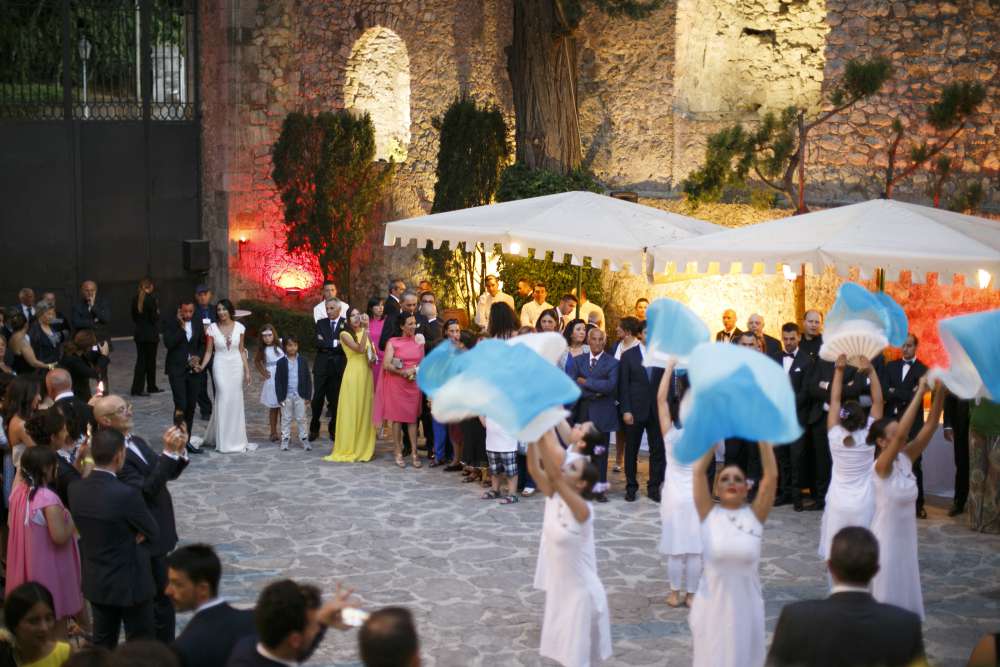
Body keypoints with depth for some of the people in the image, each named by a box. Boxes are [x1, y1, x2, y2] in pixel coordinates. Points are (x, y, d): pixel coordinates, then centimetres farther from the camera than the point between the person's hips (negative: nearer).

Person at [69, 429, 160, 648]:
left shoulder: (75, 490, -7)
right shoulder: (126, 494, -27)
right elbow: (153, 532, -13)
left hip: (95, 581, 6)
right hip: (130, 582, -6)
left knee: (102, 644, 19)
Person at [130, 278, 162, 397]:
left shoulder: (135, 299, 4)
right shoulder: (151, 299, -15)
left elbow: (134, 317, 9)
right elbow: (154, 318, -15)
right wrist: (157, 313, 3)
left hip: (139, 333, 6)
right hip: (151, 334, -5)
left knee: (140, 360, 7)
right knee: (151, 360, 6)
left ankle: (137, 388, 2)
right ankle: (151, 387, 15)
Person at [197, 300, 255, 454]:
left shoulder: (239, 327, 1)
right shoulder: (212, 328, -4)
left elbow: (242, 351, 6)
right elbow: (209, 351, -2)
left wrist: (247, 371, 3)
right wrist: (202, 366, -18)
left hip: (236, 366, 2)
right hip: (220, 367, -2)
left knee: (236, 401, 5)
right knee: (224, 400, -6)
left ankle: (236, 439, 17)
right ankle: (223, 441, 5)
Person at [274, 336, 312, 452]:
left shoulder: (303, 361, 1)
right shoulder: (281, 362, -3)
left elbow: (308, 379, 3)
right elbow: (278, 381, -2)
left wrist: (307, 395, -1)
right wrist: (280, 397, -7)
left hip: (300, 395, 1)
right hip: (286, 395, -1)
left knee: (301, 418, 6)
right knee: (286, 419, 7)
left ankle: (304, 439, 13)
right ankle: (285, 440, 13)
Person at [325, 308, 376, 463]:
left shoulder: (365, 333, 11)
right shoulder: (345, 334, -5)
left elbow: (371, 351, 20)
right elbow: (359, 349, -19)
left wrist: (373, 358, -2)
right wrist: (366, 329, -23)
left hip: (367, 375, 5)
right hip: (353, 374, -5)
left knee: (365, 411, 7)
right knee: (351, 411, -3)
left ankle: (364, 448, 14)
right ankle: (348, 449, 3)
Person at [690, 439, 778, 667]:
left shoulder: (755, 515, -2)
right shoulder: (709, 514, -4)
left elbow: (771, 475, -12)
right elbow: (698, 470, -12)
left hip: (746, 604, 1)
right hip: (713, 604, -1)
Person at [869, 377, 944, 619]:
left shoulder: (906, 459, -3)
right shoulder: (882, 466, -21)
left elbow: (931, 425, -11)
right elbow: (901, 433, -36)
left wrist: (940, 390, -26)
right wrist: (919, 392, -38)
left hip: (906, 535, 7)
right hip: (886, 537, -6)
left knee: (905, 588, 15)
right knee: (887, 591, 4)